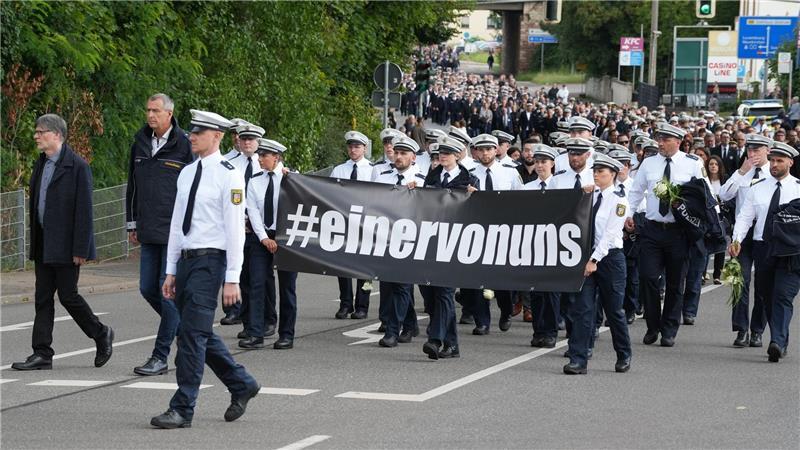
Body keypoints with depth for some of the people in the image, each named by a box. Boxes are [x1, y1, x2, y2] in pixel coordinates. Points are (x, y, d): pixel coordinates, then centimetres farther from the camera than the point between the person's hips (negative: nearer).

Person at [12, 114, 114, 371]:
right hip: (43, 245, 8)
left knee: (68, 295, -3)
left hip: (65, 245, -8)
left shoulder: (77, 166, -12)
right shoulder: (40, 164, 12)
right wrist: (34, 242, 13)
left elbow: (84, 210, -14)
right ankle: (42, 354, 7)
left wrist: (80, 249, -17)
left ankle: (101, 334, 19)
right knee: (43, 299, 6)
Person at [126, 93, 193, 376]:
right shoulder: (140, 143, 12)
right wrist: (132, 224, 17)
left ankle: (160, 357, -3)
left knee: (169, 290, -6)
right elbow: (133, 186, 20)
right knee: (148, 289, 8)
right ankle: (182, 327, 29)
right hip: (149, 233, 7)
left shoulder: (184, 146, -6)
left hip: (176, 233, -7)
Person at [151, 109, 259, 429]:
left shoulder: (228, 176, -9)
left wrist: (232, 279, -15)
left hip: (210, 261, -8)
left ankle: (183, 409, -7)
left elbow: (235, 230, -12)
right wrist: (171, 271, 15)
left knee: (193, 333, -10)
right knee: (201, 334, 13)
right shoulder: (187, 173, 13)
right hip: (186, 259, 8)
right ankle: (241, 384, 30)